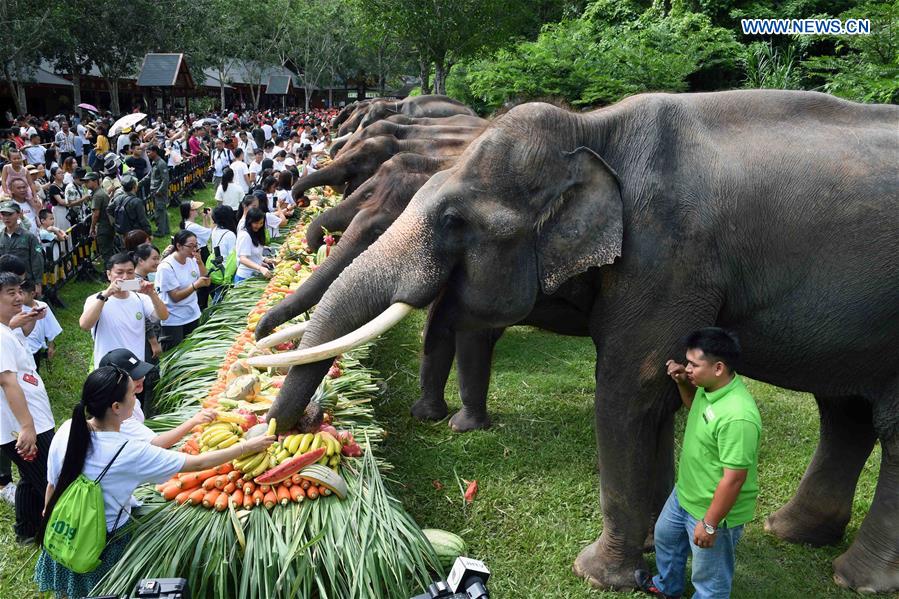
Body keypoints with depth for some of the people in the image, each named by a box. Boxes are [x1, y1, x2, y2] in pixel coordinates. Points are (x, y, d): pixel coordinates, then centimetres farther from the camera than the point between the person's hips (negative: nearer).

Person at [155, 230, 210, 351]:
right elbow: (175, 297, -20)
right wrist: (195, 285, -33)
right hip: (174, 321, -6)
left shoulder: (192, 259, 0)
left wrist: (199, 262, -12)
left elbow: (206, 282, 0)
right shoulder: (166, 267, -19)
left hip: (193, 315, 6)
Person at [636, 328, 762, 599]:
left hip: (714, 509, -10)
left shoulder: (737, 417, -36)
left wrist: (709, 524, -22)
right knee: (665, 534, 33)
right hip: (684, 493, 10)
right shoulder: (709, 388, -7)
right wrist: (682, 382, -2)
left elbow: (734, 478, -31)